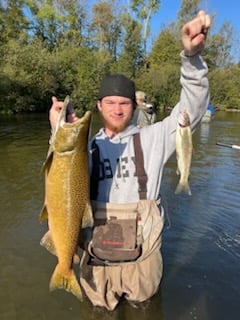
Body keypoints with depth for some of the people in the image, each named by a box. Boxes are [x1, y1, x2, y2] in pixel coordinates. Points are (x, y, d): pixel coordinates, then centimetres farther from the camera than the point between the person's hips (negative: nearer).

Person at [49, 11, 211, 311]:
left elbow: (193, 107, -12)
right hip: (96, 262, 2)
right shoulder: (87, 147, 1)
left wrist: (191, 56, -27)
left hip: (142, 260, -1)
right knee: (99, 311, 24)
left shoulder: (153, 138, -3)